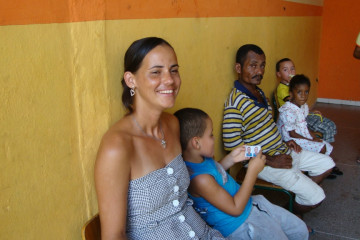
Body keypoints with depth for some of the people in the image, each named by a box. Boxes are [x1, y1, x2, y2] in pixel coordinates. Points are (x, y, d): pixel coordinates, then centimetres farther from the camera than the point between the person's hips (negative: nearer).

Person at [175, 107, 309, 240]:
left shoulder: (202, 158, -6)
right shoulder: (200, 179, -34)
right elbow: (235, 208, -26)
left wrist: (231, 158, 3)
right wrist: (253, 171, -22)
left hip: (251, 204, 9)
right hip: (240, 225, -9)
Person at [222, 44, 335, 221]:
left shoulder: (258, 92, 6)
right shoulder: (235, 103, -24)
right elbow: (232, 146, -27)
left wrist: (284, 142, 4)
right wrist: (271, 161, -22)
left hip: (282, 152, 10)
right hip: (264, 163, -9)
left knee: (327, 164, 17)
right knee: (316, 197, -9)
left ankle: (296, 200, 25)